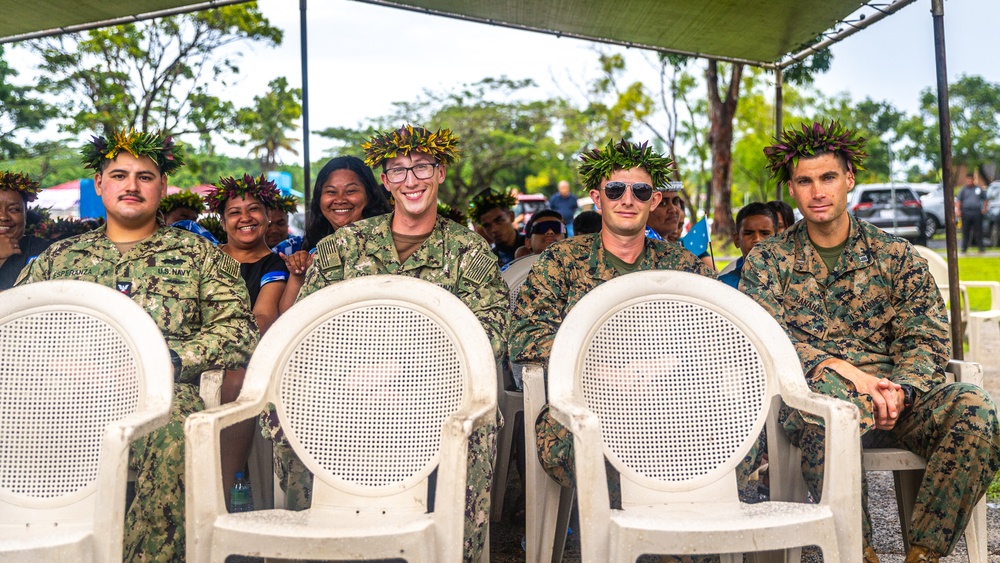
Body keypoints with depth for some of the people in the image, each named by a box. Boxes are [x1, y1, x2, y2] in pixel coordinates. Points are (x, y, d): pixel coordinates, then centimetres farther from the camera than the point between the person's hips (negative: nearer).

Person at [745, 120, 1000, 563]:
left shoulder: (896, 255, 14)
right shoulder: (766, 261, 9)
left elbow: (928, 339, 6)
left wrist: (899, 390, -16)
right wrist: (841, 368, -20)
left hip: (895, 391, 3)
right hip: (811, 391, -2)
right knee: (833, 395, -38)